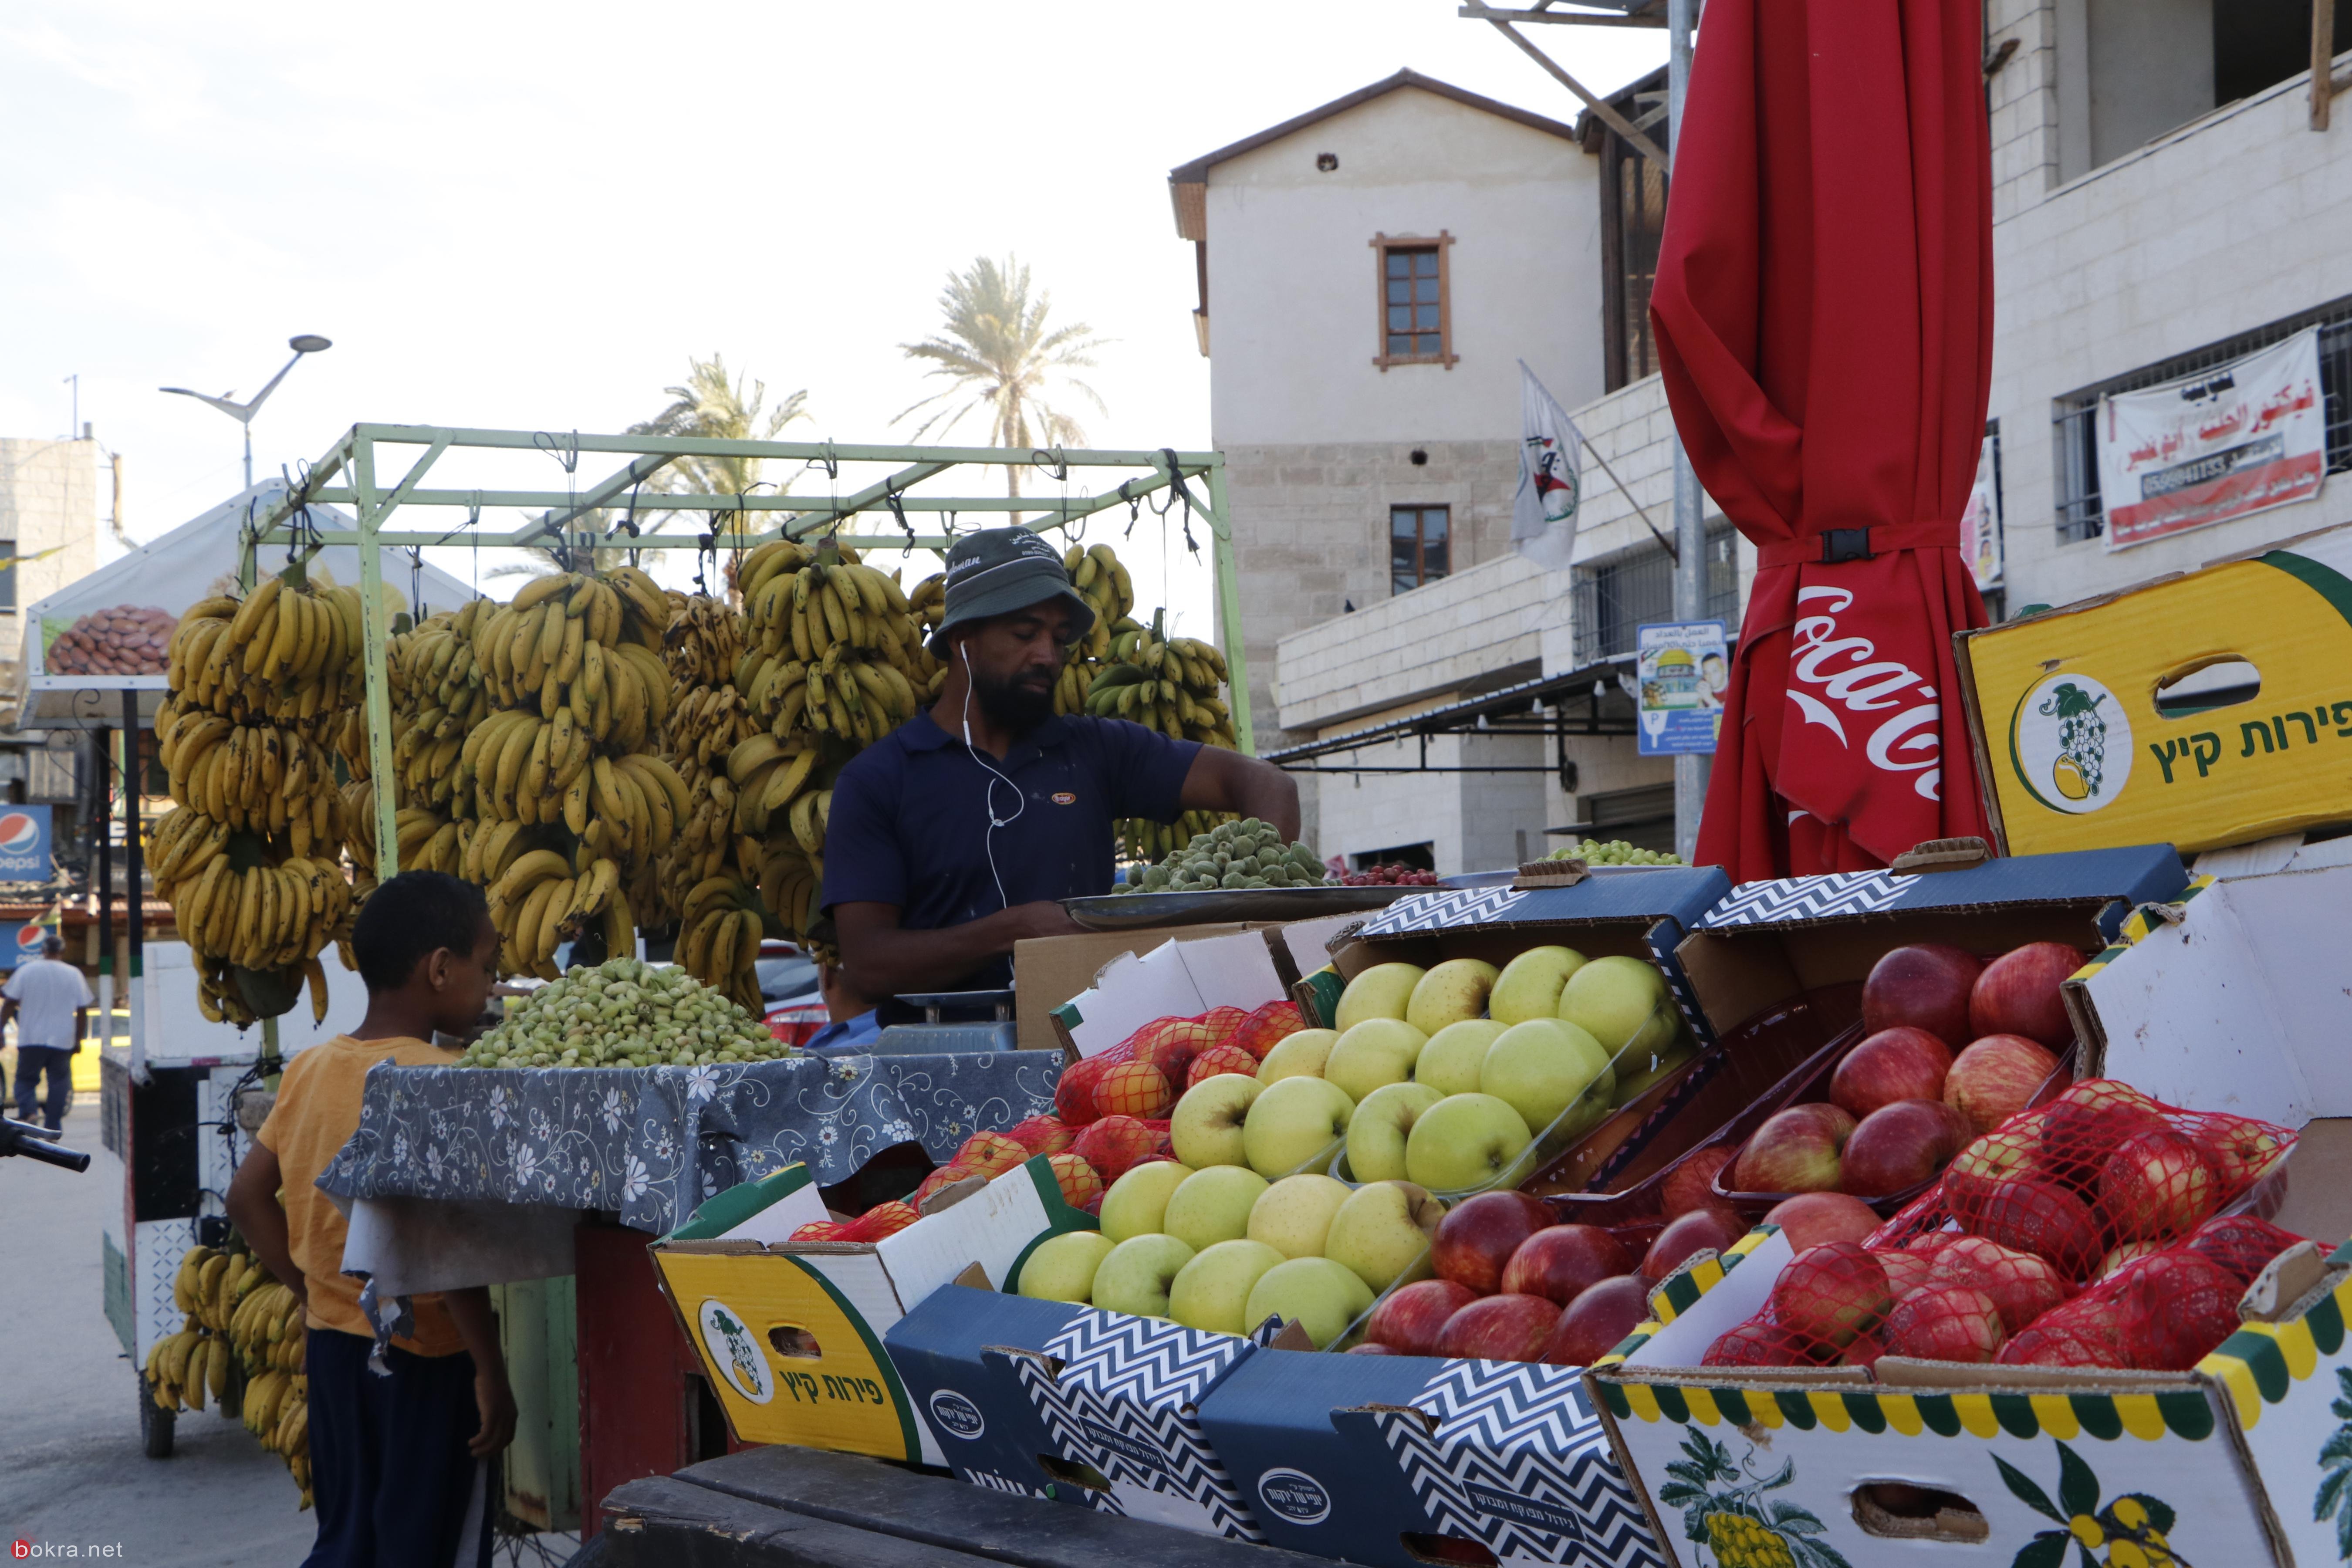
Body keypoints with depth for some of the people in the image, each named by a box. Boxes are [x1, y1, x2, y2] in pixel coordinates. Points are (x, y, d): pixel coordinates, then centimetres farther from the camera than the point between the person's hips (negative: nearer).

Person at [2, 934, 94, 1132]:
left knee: (25, 1079, 11)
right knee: (59, 1083, 8)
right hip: (62, 1041, 1)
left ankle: (26, 1112, -14)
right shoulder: (74, 975, 2)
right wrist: (78, 1039, 11)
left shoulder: (26, 970, -1)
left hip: (31, 1040, 0)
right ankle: (52, 1126, 5)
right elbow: (82, 1011, 2)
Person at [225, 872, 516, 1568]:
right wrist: (492, 1373, -19)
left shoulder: (309, 1068, 4)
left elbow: (248, 1198, 9)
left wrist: (310, 1288, 15)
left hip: (332, 1340, 7)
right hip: (422, 1355, -7)